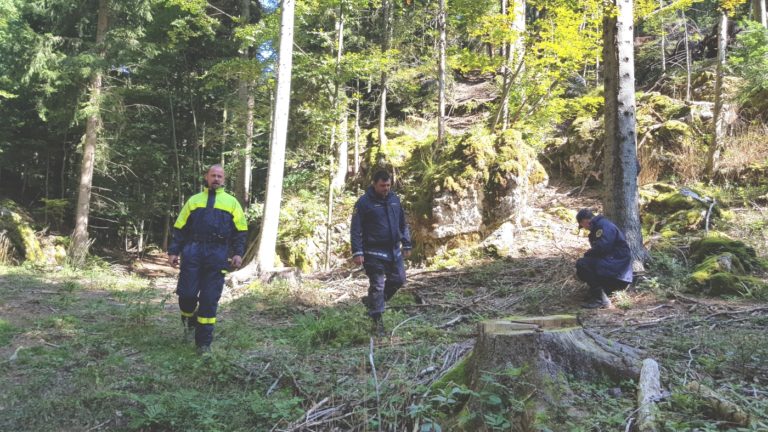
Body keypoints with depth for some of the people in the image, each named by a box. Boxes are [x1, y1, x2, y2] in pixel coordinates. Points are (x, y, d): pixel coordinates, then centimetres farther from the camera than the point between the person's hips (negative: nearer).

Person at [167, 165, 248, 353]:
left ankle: (203, 343, 7)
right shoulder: (194, 200, 18)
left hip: (217, 255, -1)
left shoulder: (231, 202, 15)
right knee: (186, 293, -4)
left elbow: (240, 231, 9)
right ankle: (188, 317, 30)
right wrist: (173, 251, 4)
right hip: (193, 251, 1)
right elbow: (180, 228, 15)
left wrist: (238, 253, -4)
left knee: (209, 300, -2)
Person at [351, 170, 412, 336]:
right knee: (377, 285, -2)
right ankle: (377, 321, 8)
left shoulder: (394, 199, 8)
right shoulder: (364, 202, -10)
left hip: (394, 250, 6)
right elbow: (356, 229, -11)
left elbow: (403, 224, 16)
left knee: (398, 279, 11)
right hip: (374, 252, -6)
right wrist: (357, 252, -16)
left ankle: (372, 301, 30)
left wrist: (406, 244, 14)